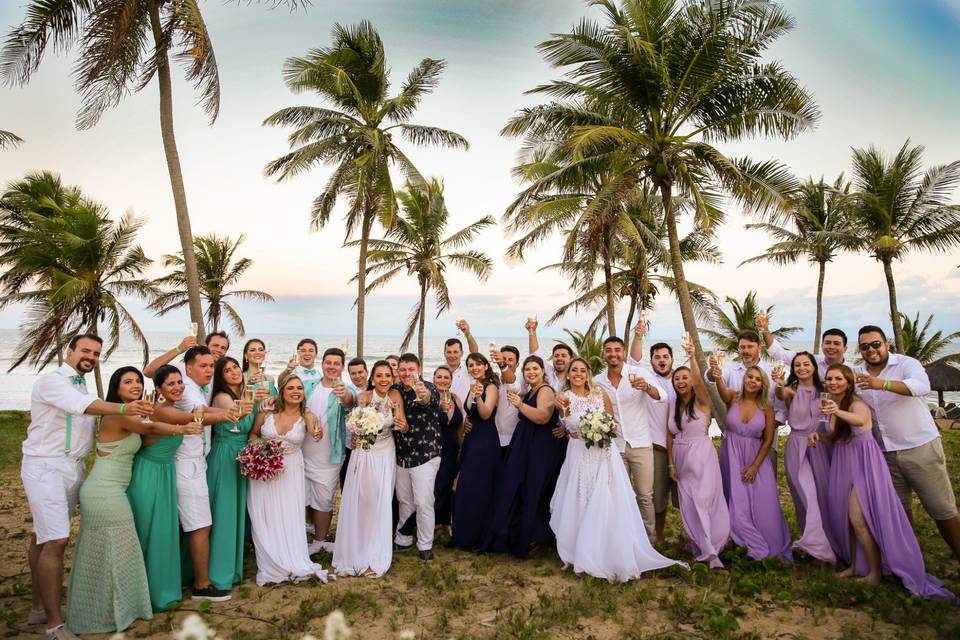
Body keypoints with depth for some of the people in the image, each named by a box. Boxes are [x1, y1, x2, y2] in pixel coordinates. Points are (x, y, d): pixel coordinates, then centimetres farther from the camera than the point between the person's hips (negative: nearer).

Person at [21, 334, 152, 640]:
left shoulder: (83, 387, 14)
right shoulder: (51, 380, -13)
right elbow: (82, 405, -32)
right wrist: (122, 408, -47)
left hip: (73, 466, 8)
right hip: (45, 466, -8)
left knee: (43, 537, 17)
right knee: (56, 541, -12)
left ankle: (39, 608, 26)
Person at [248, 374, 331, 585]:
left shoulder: (306, 416, -10)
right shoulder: (267, 411, -9)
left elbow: (315, 433, -31)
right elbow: (253, 433, 6)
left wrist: (318, 432, -54)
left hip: (291, 472, 0)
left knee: (290, 518, 5)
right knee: (266, 517, 7)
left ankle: (294, 563, 22)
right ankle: (273, 566, 23)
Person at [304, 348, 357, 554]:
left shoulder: (346, 390, -12)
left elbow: (350, 400, -35)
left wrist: (344, 395, -60)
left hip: (328, 457, -3)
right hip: (304, 453, 3)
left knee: (323, 501, 6)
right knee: (307, 497, 14)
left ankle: (319, 541, 24)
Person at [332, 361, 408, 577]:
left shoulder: (395, 395, -11)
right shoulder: (363, 396, -17)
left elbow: (403, 428, -7)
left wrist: (402, 425, -29)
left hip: (385, 455, 1)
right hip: (362, 453, -1)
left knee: (380, 505, 4)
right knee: (356, 503, 5)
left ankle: (376, 559, 20)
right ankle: (352, 555, 24)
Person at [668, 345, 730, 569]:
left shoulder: (701, 401, -8)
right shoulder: (673, 404, 6)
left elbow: (698, 381, -29)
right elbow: (670, 435, 8)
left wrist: (692, 357, -41)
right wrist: (671, 463, 5)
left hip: (702, 456, -5)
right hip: (681, 458, 5)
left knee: (703, 501, -9)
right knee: (688, 505, 7)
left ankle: (709, 551, -2)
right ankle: (705, 549, 20)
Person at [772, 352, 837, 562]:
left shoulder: (823, 390, 4)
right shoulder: (791, 390, -5)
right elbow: (781, 394, -28)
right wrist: (778, 384, -50)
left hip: (820, 445, 3)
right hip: (797, 446, -3)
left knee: (823, 493, 7)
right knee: (807, 494, -9)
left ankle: (828, 542, 23)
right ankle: (816, 544, -5)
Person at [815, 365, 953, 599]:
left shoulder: (856, 403, -17)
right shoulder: (831, 405, 5)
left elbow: (860, 420, -43)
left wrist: (839, 412, -62)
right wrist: (819, 436, -3)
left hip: (863, 463, -7)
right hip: (843, 465, 7)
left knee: (858, 518, -9)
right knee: (846, 518, 12)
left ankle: (876, 570, 8)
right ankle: (855, 565, 26)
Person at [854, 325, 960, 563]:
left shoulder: (906, 363, -12)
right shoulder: (857, 374, 2)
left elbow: (922, 386, -33)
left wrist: (882, 384, -49)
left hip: (921, 448, -5)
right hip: (886, 454, 5)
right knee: (899, 508, 15)